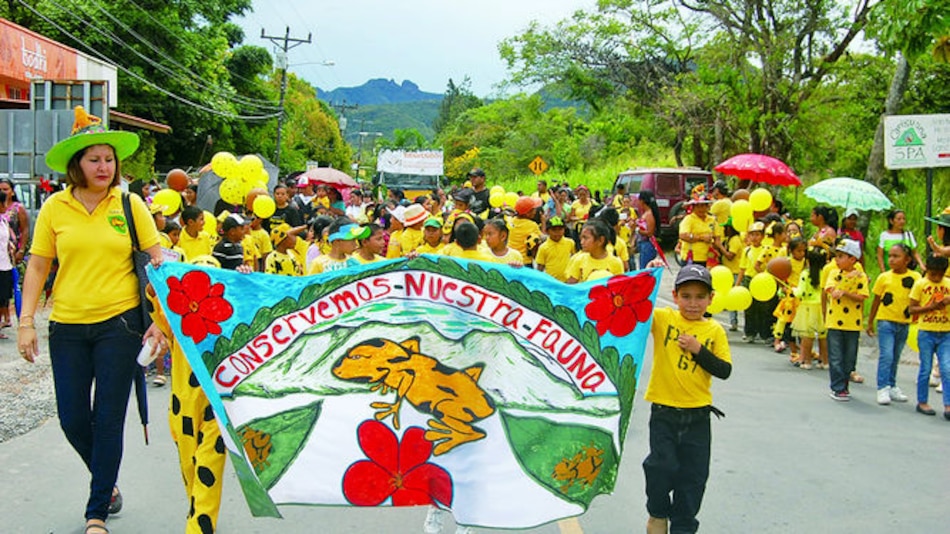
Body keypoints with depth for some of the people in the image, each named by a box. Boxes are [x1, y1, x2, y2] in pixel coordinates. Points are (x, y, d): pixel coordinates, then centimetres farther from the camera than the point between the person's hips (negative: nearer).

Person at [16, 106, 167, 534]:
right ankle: (106, 483, 36)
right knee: (72, 420, 7)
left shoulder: (130, 205, -1)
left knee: (108, 419, 2)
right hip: (67, 327, 2)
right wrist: (26, 321, -2)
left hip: (119, 323, -2)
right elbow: (37, 266, 5)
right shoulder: (55, 208, 1)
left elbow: (158, 263, -1)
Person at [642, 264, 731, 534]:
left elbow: (724, 370, -4)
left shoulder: (715, 331, 1)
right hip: (664, 410, -2)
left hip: (697, 415, 2)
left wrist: (698, 350, -15)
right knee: (662, 467, -2)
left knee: (693, 476, 10)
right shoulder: (662, 319, -4)